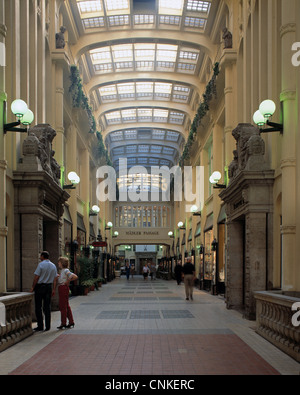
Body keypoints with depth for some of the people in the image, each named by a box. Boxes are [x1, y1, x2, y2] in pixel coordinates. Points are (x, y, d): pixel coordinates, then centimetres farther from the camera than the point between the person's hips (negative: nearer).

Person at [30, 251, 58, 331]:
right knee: (47, 306, 8)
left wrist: (33, 287, -5)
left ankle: (40, 326, 1)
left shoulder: (41, 264, -10)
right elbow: (55, 279, 7)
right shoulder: (53, 266, 8)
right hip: (49, 286, 5)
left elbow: (36, 277, -13)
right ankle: (47, 326, 7)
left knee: (38, 307, 1)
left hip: (40, 286, -5)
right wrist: (53, 289, 10)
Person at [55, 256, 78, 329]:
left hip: (64, 287, -10)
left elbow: (75, 277, -23)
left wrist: (67, 281, -15)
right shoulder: (61, 271, 14)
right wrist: (58, 276, 10)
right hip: (61, 288, 10)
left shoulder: (66, 271, -14)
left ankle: (63, 323, -2)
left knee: (63, 306, -6)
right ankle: (71, 322, 19)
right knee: (66, 306, 13)